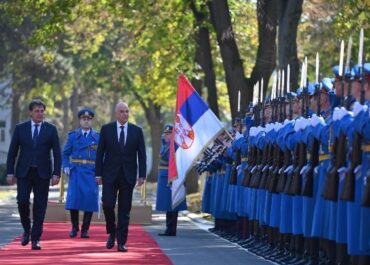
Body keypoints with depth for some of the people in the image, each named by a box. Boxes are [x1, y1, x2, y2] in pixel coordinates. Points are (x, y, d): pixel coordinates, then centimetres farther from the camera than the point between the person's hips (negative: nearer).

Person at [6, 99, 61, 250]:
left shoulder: (51, 129, 4)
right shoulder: (20, 128, 5)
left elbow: (57, 153, 2)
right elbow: (12, 152, 6)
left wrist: (56, 173, -7)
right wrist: (10, 172, -1)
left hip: (42, 173, 0)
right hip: (24, 172, 0)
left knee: (40, 206, -1)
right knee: (22, 201, -11)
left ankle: (35, 239, 5)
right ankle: (27, 229, 14)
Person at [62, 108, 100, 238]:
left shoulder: (98, 137, 8)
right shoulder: (73, 136, 8)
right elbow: (65, 153, 11)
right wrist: (66, 167, -5)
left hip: (91, 173, 0)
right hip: (76, 172, 0)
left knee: (90, 200, -5)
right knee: (73, 199, -8)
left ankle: (85, 229, 6)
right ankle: (74, 227, 9)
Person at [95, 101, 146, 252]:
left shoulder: (137, 131, 4)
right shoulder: (106, 129, 2)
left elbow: (141, 154, 4)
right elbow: (100, 153, 3)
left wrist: (142, 175, -3)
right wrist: (98, 174, -2)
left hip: (128, 176, 1)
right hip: (110, 174, -1)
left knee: (124, 210, 1)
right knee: (108, 204, -10)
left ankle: (121, 242, 4)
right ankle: (112, 233, 14)